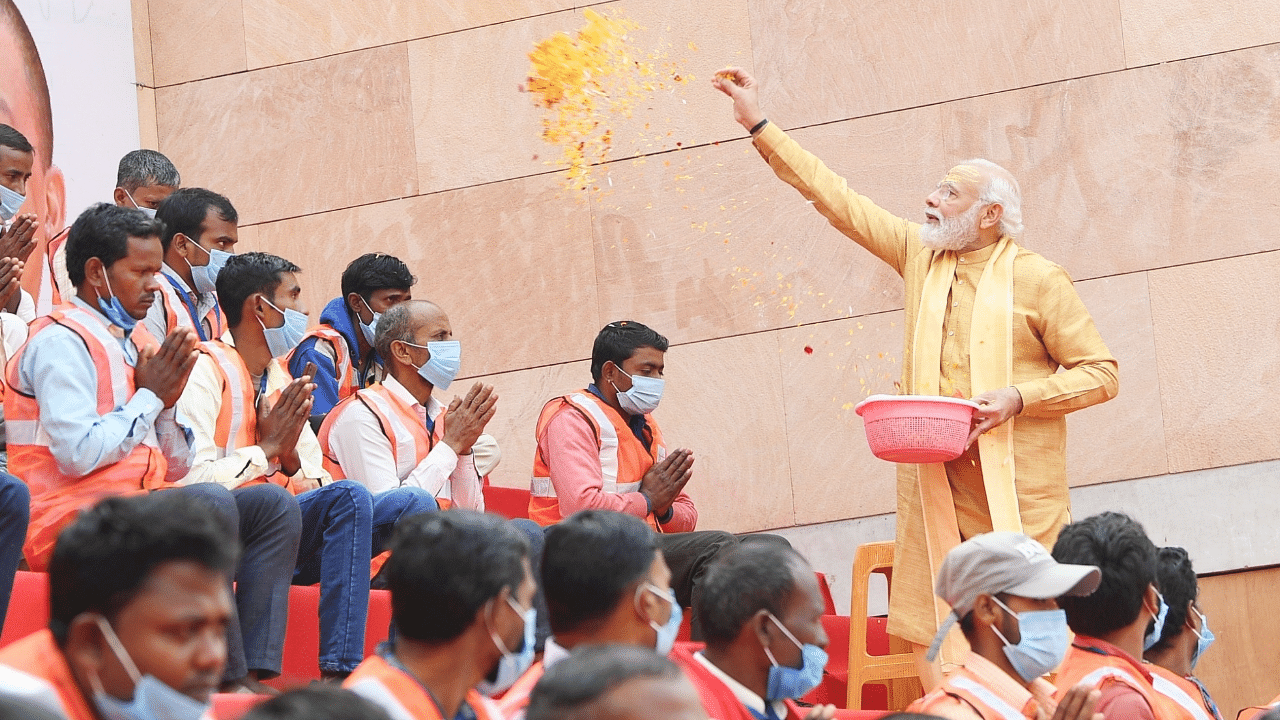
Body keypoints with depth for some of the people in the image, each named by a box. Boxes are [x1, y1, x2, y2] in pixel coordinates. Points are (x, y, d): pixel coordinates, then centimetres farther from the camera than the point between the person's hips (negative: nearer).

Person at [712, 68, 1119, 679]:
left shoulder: (1037, 280, 0)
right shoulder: (921, 255, 13)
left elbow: (1101, 374, 0)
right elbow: (837, 199, 17)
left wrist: (1018, 398, -13)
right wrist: (759, 127, 17)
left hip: (1015, 491, -4)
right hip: (934, 483, 5)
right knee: (935, 649, -1)